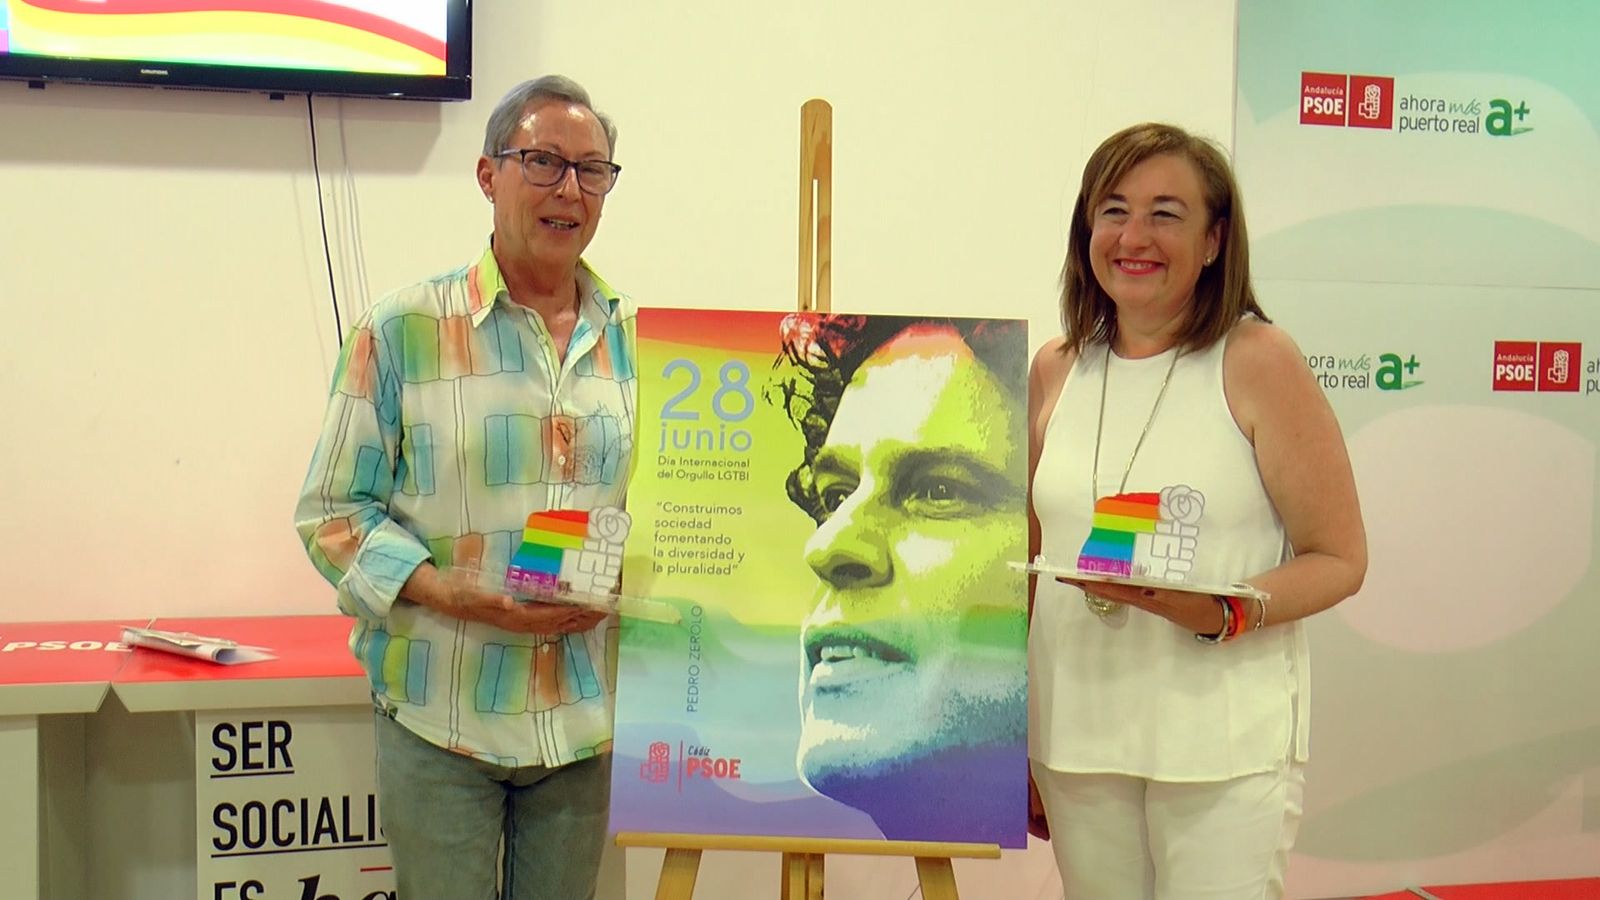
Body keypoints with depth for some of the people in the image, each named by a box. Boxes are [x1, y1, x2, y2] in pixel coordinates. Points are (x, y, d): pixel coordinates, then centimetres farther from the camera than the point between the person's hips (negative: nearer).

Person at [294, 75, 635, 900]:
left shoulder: (637, 341, 7)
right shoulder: (402, 330, -4)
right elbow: (333, 511, -5)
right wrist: (451, 593, -19)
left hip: (586, 714, 4)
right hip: (439, 712, -3)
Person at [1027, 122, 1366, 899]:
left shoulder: (1257, 361, -5)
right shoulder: (1055, 371, 7)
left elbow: (1339, 558, -5)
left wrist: (1222, 613, -22)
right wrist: (1006, 743, 15)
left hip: (1225, 741, -4)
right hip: (1075, 732, 4)